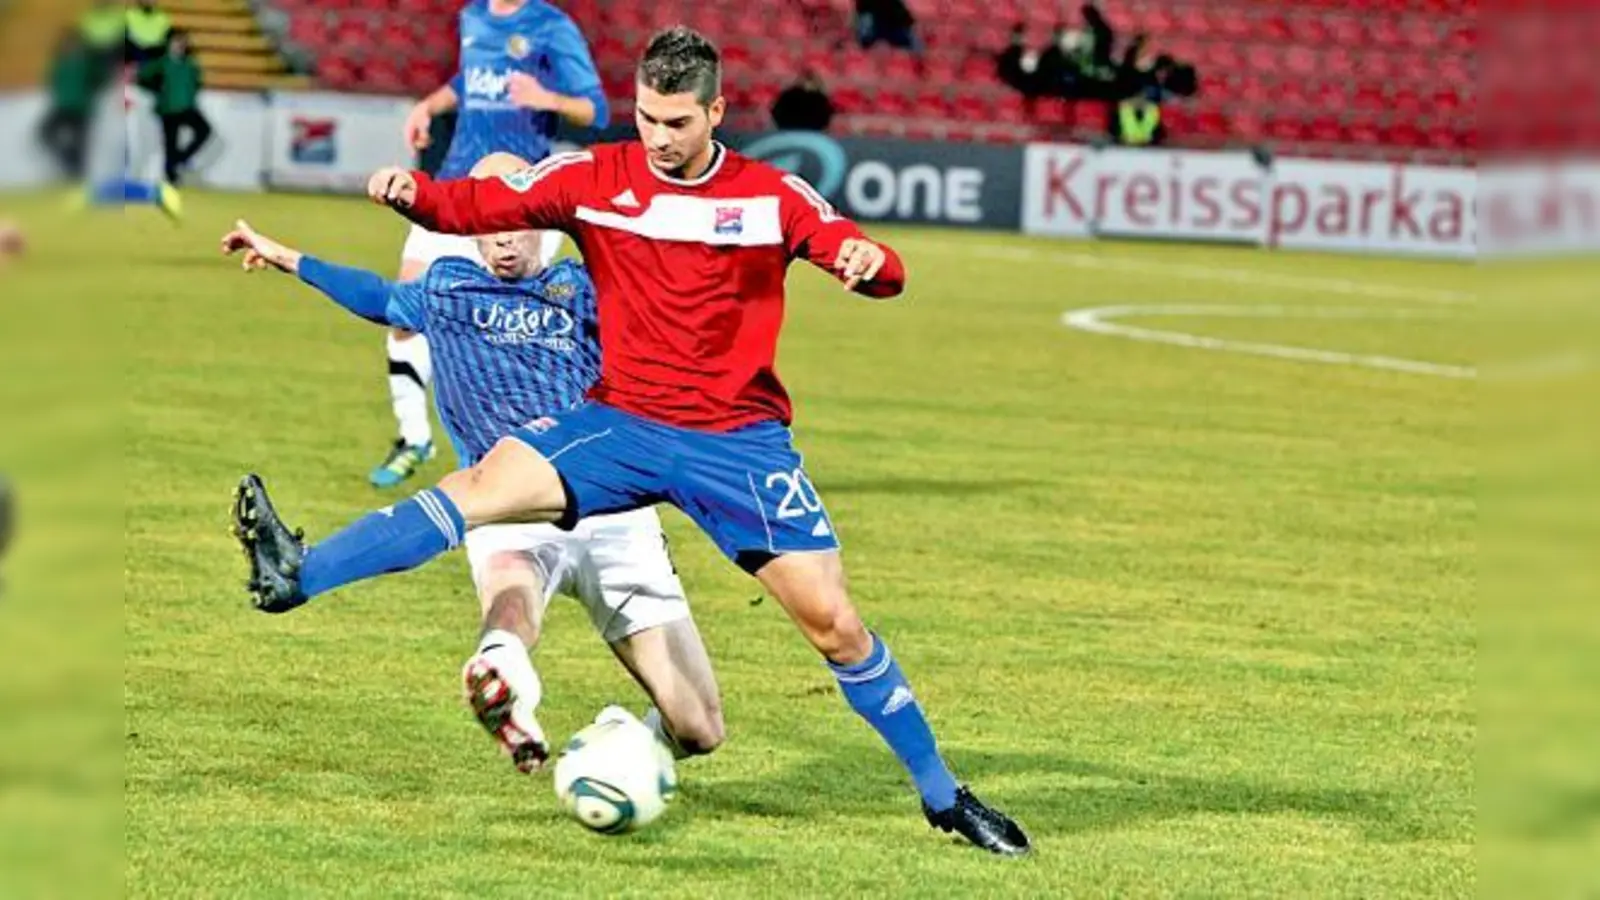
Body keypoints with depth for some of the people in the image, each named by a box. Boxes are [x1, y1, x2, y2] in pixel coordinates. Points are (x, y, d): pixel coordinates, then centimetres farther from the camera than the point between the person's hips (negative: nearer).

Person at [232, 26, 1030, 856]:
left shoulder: (772, 197, -3)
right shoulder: (595, 177, -2)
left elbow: (880, 273, -8)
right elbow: (478, 206, -11)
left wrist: (867, 261, -32)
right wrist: (414, 194, -32)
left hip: (740, 441, -1)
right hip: (623, 423, 1)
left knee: (832, 622, -4)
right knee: (492, 479, -24)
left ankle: (942, 795, 9)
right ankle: (296, 576, -34)